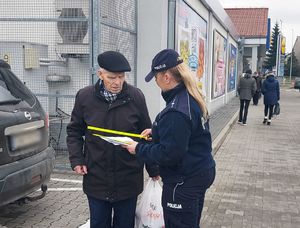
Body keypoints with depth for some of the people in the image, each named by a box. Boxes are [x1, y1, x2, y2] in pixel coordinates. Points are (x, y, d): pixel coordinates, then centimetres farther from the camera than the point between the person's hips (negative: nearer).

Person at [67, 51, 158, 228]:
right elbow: (74, 131, 8)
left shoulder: (136, 97, -6)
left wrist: (153, 170, 5)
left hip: (128, 179, -1)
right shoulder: (84, 97, -4)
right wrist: (76, 160, -5)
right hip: (96, 179, 1)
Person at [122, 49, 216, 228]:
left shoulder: (176, 111, -28)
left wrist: (139, 149, -12)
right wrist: (157, 131, 12)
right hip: (200, 172, 10)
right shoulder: (192, 97, 4)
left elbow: (168, 154, -25)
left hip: (184, 182, -10)